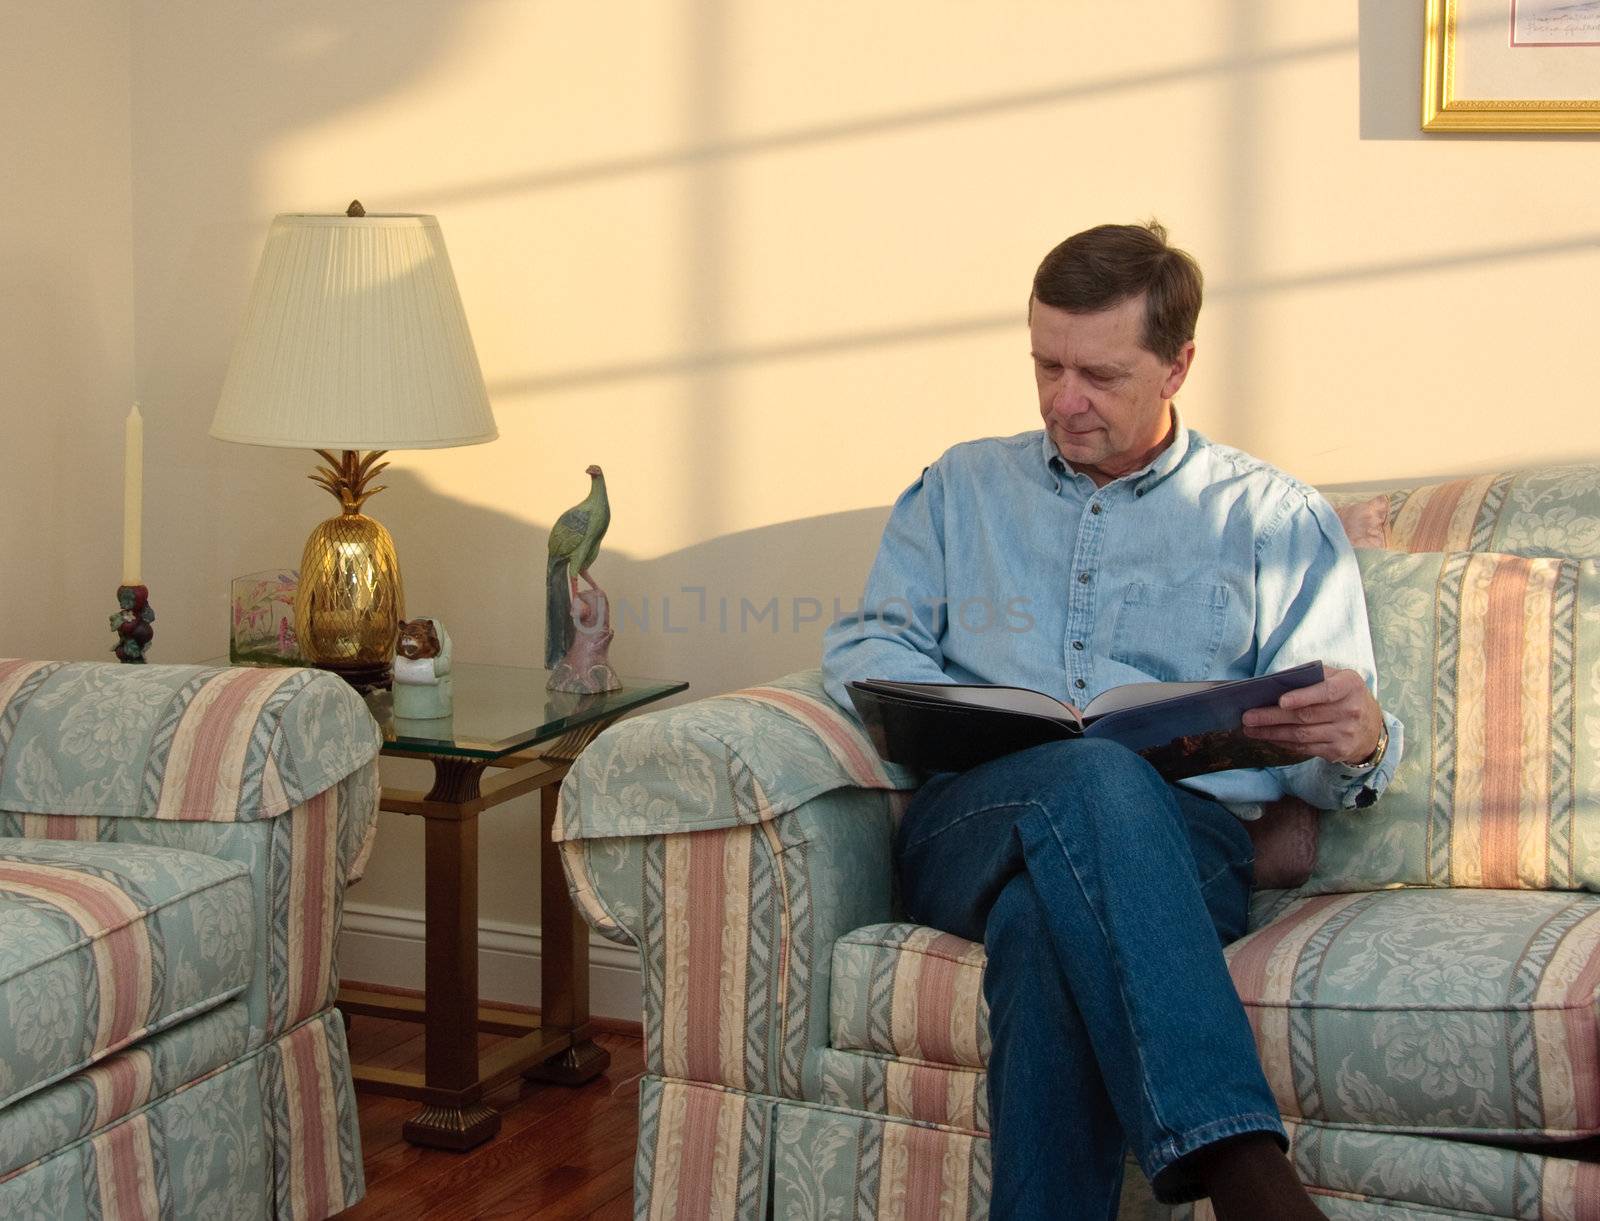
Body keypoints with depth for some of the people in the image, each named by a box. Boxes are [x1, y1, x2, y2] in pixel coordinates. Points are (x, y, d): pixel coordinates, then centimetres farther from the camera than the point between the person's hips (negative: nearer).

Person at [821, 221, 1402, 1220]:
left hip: (1181, 840, 0)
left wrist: (1359, 744, -14)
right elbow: (864, 643, 17)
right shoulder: (963, 488, 27)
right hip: (969, 825, 1)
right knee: (1093, 779, -39)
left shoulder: (1278, 520, 20)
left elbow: (1318, 759, 13)